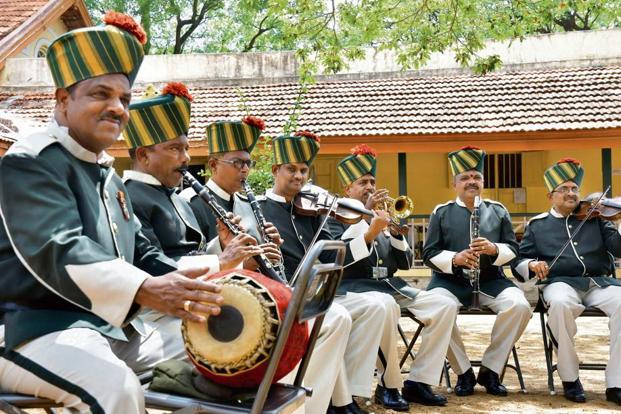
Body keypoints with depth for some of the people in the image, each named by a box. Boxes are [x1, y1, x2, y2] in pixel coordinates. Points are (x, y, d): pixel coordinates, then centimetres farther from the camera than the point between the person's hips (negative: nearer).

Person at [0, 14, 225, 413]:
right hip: (43, 329, -9)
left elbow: (139, 252, 22)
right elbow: (57, 251, -27)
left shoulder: (109, 176, 19)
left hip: (118, 327, 10)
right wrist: (145, 289, -42)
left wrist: (197, 286, 2)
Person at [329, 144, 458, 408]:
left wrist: (395, 232, -1)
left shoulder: (383, 217, 23)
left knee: (446, 305, -14)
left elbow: (405, 263, 16)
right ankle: (388, 385, -20)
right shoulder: (336, 216, 7)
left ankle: (418, 383, -13)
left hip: (390, 284, 6)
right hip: (356, 285, -6)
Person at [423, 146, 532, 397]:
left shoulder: (498, 211, 14)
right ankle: (463, 372, -13)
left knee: (520, 306, -28)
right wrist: (454, 259, -17)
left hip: (491, 280, 2)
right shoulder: (441, 213, 9)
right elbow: (429, 254, 4)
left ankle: (490, 370, -11)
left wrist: (494, 249, -13)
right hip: (450, 280, -1)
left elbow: (513, 249, 10)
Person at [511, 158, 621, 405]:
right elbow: (518, 262, 12)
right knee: (560, 303, -39)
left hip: (599, 281, 2)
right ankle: (570, 378, -20)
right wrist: (531, 265, -11)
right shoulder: (537, 225, 16)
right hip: (560, 282, -1)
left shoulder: (595, 219, 18)